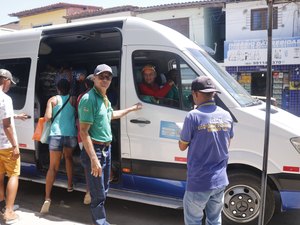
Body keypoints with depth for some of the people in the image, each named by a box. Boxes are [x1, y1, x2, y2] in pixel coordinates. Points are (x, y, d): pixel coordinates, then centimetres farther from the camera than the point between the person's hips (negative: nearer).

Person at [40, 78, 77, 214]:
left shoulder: (52, 100, 6)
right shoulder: (73, 100, 8)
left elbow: (47, 117, -6)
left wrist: (47, 117, 16)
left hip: (56, 134, -1)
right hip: (71, 134, 1)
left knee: (53, 167, 1)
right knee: (68, 157, 29)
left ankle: (47, 198, -9)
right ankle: (70, 185, 35)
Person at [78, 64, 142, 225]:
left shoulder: (105, 99, 11)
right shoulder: (89, 99, -18)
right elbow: (83, 132, -22)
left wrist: (132, 109, 39)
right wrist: (94, 159, -27)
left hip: (106, 149, 10)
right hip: (95, 150, -9)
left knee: (104, 191, 20)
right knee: (98, 194, -4)